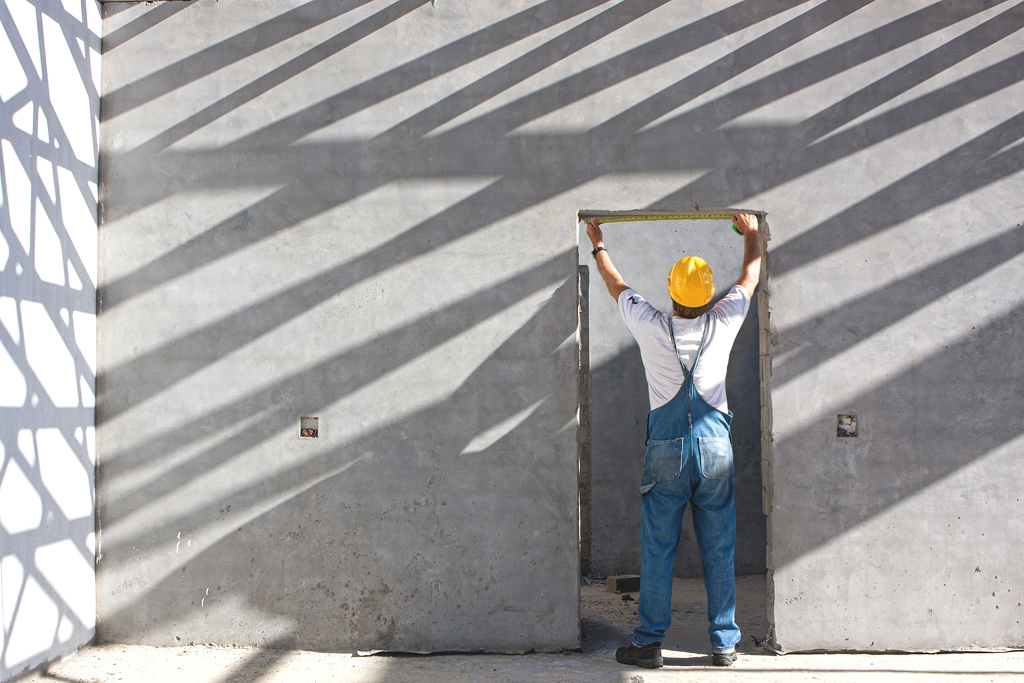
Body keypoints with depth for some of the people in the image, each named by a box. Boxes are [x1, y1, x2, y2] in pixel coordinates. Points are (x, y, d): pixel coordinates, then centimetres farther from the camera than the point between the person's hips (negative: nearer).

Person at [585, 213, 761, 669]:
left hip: (666, 451, -1)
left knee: (657, 550, 3)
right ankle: (724, 644, 13)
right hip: (715, 446, 1)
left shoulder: (652, 327, -4)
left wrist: (598, 245, 32)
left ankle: (649, 643, 7)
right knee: (718, 551, 6)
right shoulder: (722, 324, -1)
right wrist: (751, 233, 35)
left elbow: (617, 286, 14)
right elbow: (750, 275, 18)